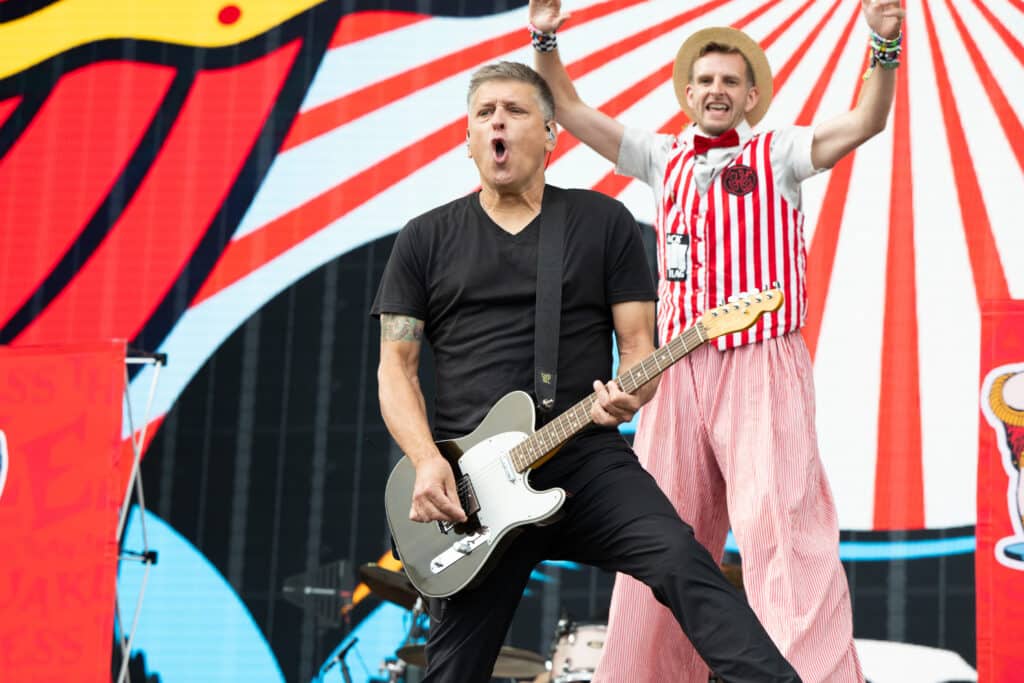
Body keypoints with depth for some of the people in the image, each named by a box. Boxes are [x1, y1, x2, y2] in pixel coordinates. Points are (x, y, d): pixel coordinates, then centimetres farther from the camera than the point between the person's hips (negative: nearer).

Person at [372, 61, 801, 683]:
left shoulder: (605, 222, 9)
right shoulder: (426, 239, 10)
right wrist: (427, 462, -9)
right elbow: (396, 365, 8)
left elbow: (638, 342, 6)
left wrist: (630, 393, -18)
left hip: (586, 456, -1)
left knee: (680, 560, -27)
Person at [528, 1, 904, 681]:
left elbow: (866, 122, -7)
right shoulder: (664, 158, 17)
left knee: (781, 529, -16)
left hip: (762, 368, -4)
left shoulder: (778, 153, 7)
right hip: (678, 371, 5)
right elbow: (571, 111, 15)